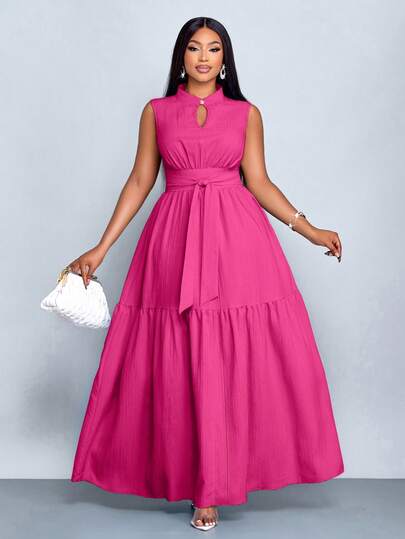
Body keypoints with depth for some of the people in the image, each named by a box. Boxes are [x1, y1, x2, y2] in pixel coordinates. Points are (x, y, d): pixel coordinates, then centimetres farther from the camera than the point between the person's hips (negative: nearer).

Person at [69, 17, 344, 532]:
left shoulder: (247, 113, 10)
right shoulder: (156, 111, 11)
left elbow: (259, 182, 9)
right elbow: (139, 182, 9)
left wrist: (308, 229, -1)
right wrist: (100, 249, 4)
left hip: (237, 238, 0)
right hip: (176, 240, 0)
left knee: (238, 359, -4)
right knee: (180, 364, 1)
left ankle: (215, 480, 10)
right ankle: (201, 485, 15)